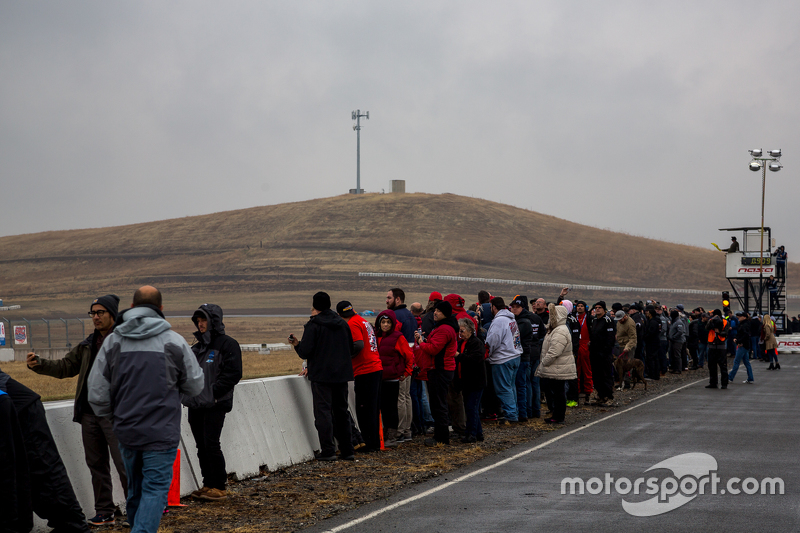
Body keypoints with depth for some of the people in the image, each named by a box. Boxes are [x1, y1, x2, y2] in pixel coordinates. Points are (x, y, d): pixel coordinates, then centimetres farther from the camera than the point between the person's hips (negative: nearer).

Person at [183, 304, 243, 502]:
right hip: (195, 404, 7)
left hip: (214, 405, -7)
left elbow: (233, 373, -12)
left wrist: (214, 392, -16)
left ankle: (219, 487, -2)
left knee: (211, 444, -10)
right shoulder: (198, 347, 19)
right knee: (202, 446, 8)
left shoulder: (228, 344, -4)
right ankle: (208, 484, 16)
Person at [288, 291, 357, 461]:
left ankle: (328, 451, -9)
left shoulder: (313, 325, -10)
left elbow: (305, 352, -14)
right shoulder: (342, 323, 10)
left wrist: (296, 344, 5)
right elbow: (352, 350, 14)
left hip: (321, 375, -6)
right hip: (341, 374, 6)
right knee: (341, 411, 13)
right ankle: (347, 450, 14)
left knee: (323, 411, -3)